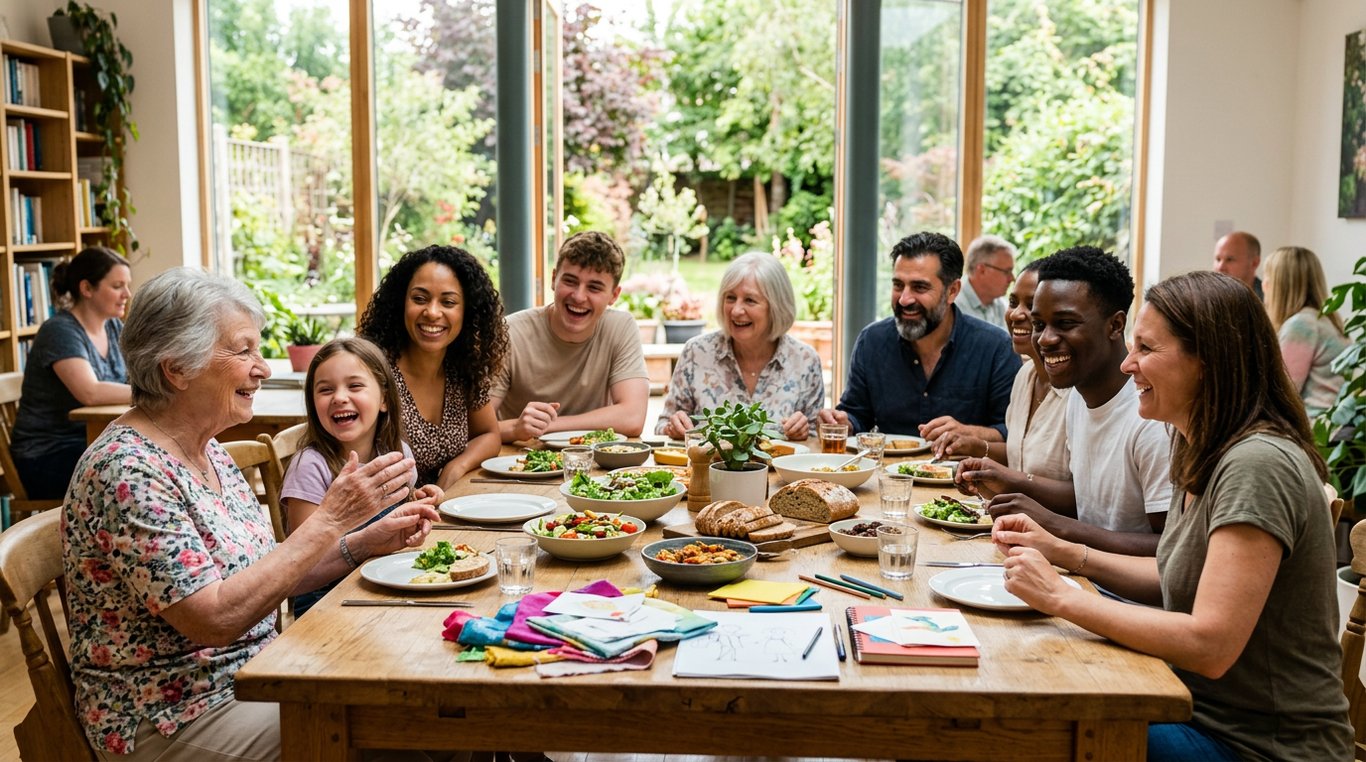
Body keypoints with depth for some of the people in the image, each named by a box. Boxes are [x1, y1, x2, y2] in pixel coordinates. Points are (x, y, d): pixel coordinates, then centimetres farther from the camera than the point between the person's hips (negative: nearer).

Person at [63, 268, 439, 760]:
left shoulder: (208, 452, 5)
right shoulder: (129, 470, -22)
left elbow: (260, 575, 9)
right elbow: (216, 619, -27)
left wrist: (365, 543, -4)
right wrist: (329, 519, -27)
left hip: (245, 678, 8)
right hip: (170, 722, -8)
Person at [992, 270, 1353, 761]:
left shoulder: (1258, 465, -25)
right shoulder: (1206, 454, 5)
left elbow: (1210, 645, -29)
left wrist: (1059, 597, -22)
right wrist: (1064, 552, 4)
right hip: (1204, 710, 8)